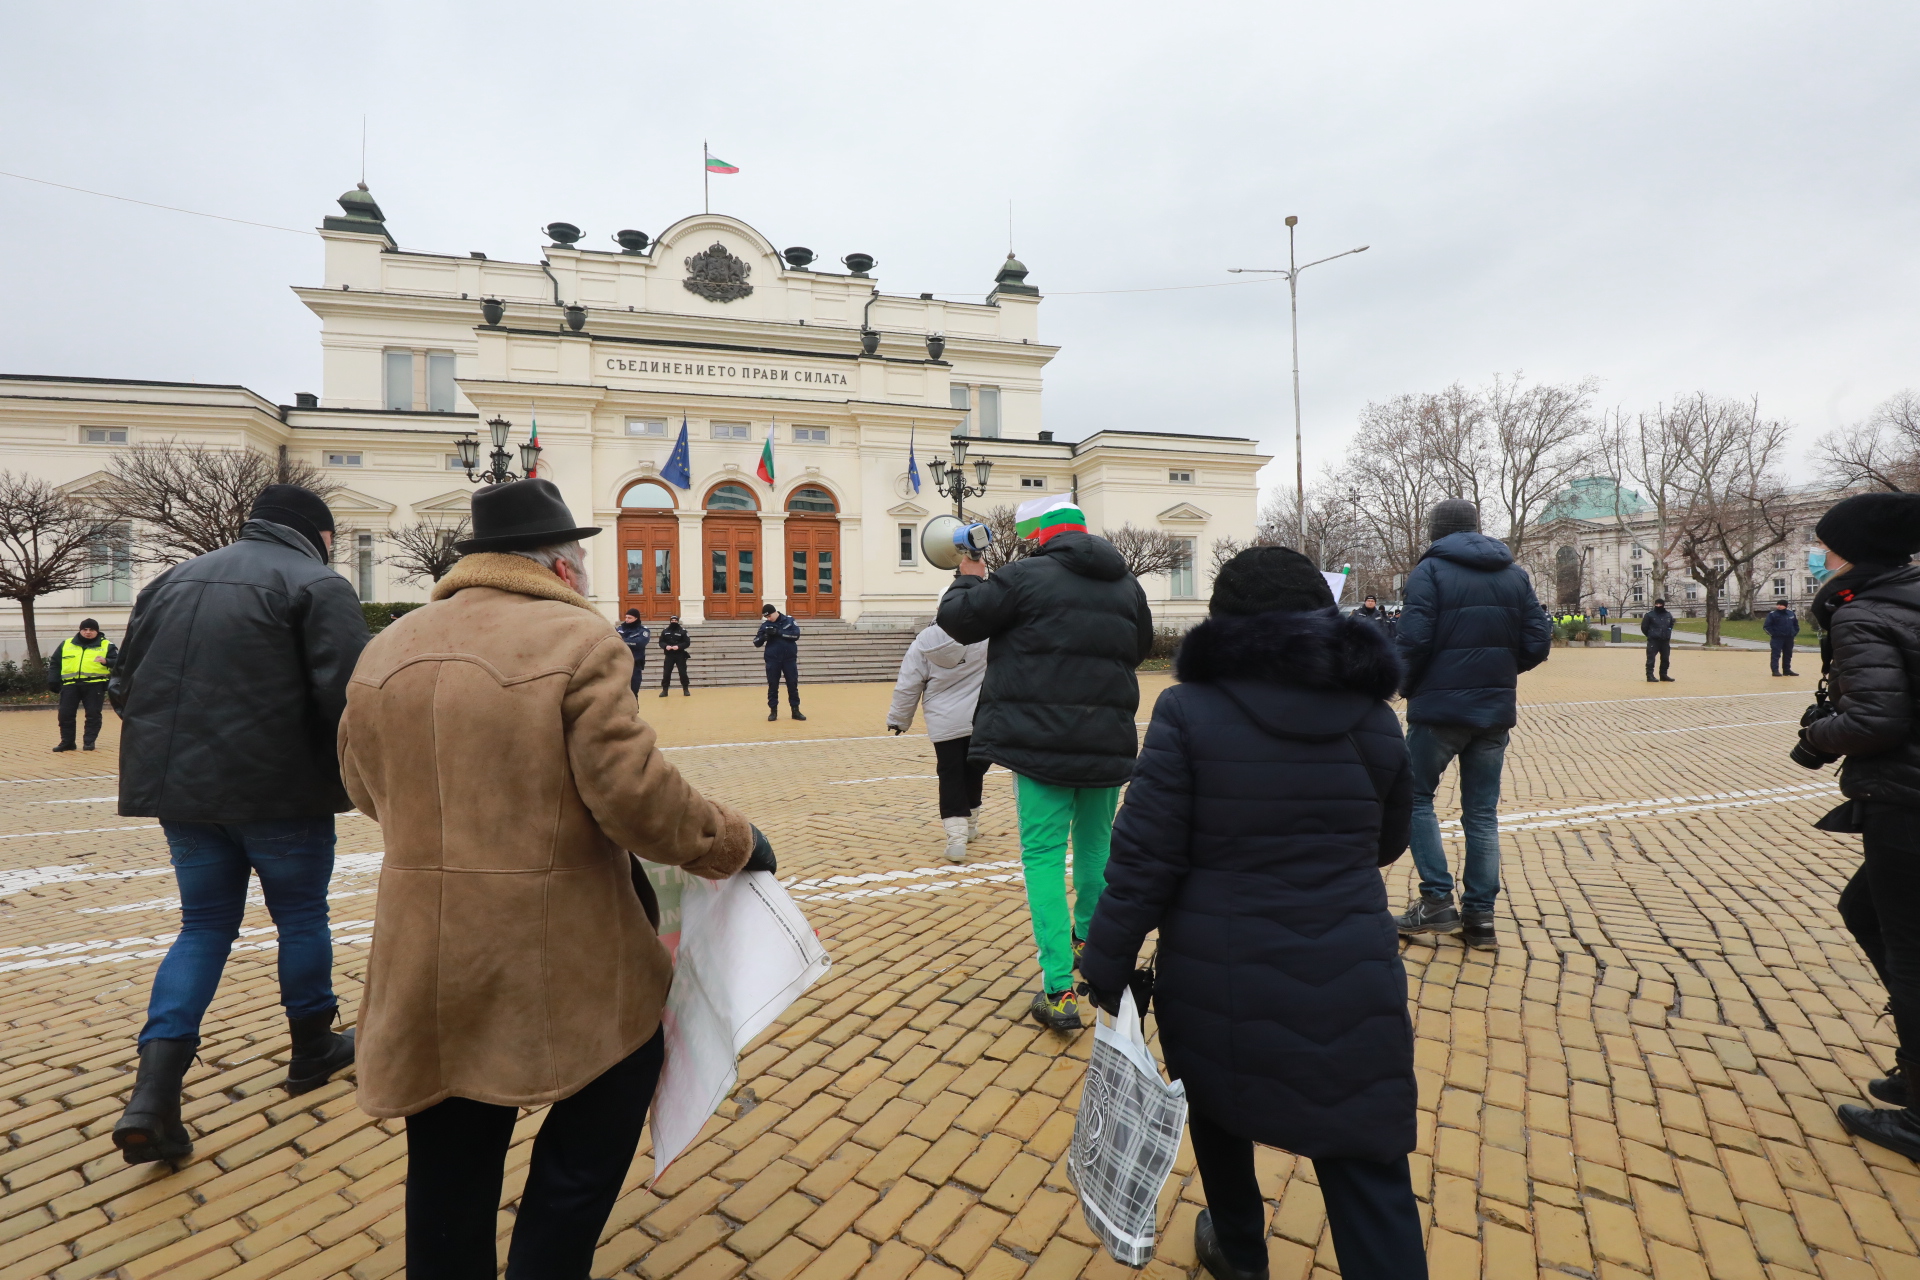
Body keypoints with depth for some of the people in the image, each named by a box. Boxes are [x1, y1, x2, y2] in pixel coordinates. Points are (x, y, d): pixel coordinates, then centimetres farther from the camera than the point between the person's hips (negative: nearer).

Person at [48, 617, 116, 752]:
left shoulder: (106, 645, 6)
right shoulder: (66, 644, 15)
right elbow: (55, 663, 18)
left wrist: (106, 661, -21)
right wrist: (53, 681, 10)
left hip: (94, 685, -3)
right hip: (70, 685, 3)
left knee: (93, 714, -2)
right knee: (65, 714, 4)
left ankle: (89, 741, 8)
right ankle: (67, 742, 16)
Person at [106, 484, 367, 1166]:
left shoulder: (173, 580, 13)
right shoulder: (317, 585, -11)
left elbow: (125, 687, 18)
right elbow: (345, 697, -21)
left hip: (179, 787, 6)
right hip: (281, 790, -6)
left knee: (205, 926, 17)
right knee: (302, 917, 12)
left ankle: (152, 1094, 6)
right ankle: (312, 1051, 29)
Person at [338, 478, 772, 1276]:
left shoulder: (386, 650, 4)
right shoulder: (580, 641, -16)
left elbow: (366, 789, 16)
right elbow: (636, 797, -21)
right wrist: (732, 842, -6)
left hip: (427, 955, 6)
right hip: (562, 952, -6)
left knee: (450, 1162, 22)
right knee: (611, 1088, 20)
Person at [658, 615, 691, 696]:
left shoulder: (682, 631, -2)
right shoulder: (665, 631, 5)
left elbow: (687, 643, -5)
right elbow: (661, 642, 6)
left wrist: (679, 646, -20)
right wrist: (665, 646, -15)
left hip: (680, 655, -2)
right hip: (669, 655, 2)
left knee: (683, 673, 1)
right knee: (666, 673, 2)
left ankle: (686, 690, 12)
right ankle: (664, 690, 11)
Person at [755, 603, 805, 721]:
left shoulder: (789, 620, -1)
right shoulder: (765, 625, 3)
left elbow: (796, 634, -14)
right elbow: (756, 643, 2)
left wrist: (779, 632, -20)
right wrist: (764, 636, -19)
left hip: (789, 658, -1)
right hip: (772, 659, 1)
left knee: (793, 684, 4)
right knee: (772, 685, 4)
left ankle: (795, 710, 10)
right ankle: (773, 711, 13)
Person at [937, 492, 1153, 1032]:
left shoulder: (1026, 576, -9)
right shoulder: (1126, 584, 9)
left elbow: (958, 619, -3)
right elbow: (1141, 647, 24)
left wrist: (968, 580, 16)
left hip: (1044, 743, -5)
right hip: (1109, 743, 6)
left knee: (1044, 855, 1)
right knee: (1096, 846, 22)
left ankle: (1060, 990, -3)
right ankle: (1088, 938, 44)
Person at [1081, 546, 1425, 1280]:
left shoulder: (1189, 710, -13)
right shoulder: (1372, 715, 0)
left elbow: (1144, 860, -14)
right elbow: (1386, 843, 14)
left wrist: (1106, 968, -3)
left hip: (1218, 975, -1)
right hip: (1348, 980, 2)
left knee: (1218, 1108, 27)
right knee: (1369, 1174, 13)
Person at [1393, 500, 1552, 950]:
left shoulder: (1430, 570, -7)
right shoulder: (1515, 574, 9)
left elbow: (1414, 641, -16)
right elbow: (1537, 644, 4)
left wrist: (1408, 686, 1)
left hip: (1440, 707, -5)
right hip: (1496, 711, 5)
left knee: (1416, 797, 10)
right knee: (1482, 813, 11)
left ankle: (1437, 900, 6)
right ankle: (1480, 916, 16)